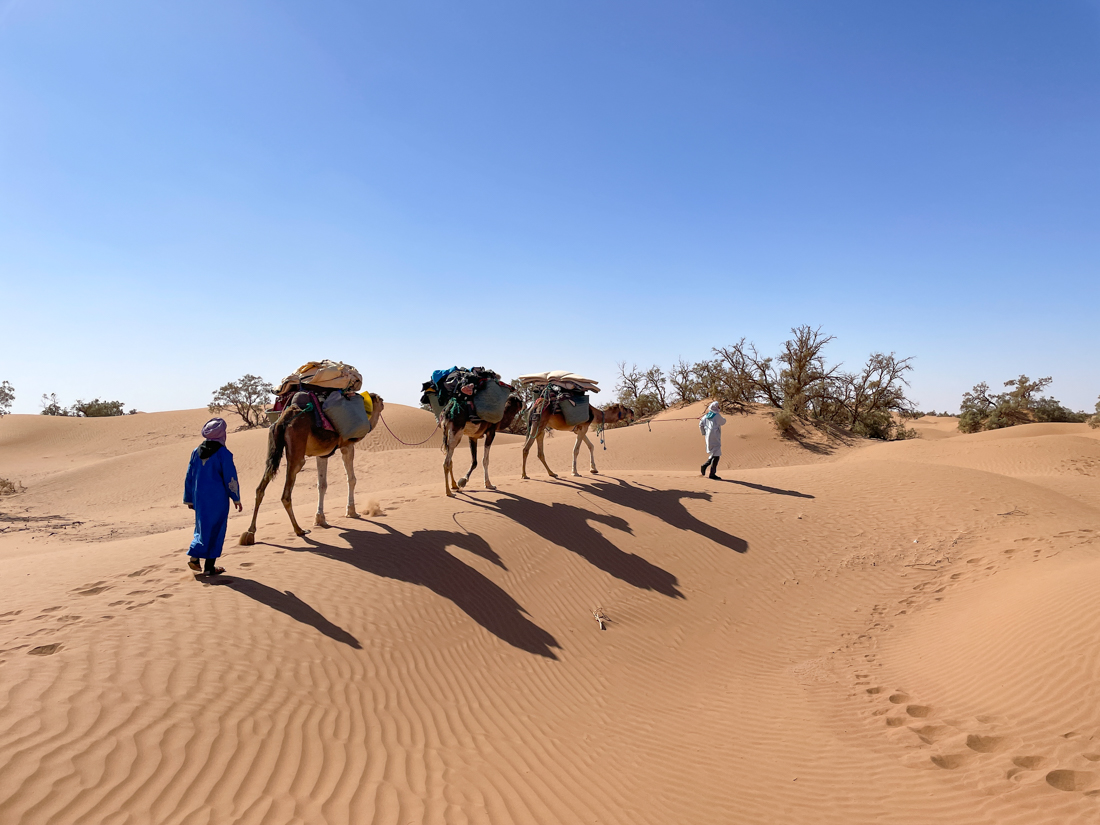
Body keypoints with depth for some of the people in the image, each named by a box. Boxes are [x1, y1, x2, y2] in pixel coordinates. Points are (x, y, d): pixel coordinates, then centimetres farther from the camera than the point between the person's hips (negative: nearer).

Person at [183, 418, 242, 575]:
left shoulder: (196, 452, 5)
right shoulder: (223, 453, -11)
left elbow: (189, 476, 10)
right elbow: (231, 478, -9)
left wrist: (189, 499, 17)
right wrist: (236, 498, 0)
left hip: (199, 497, 5)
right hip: (217, 497, -5)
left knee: (203, 526, 20)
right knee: (216, 529, 3)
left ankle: (194, 556, 7)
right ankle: (209, 567, 6)